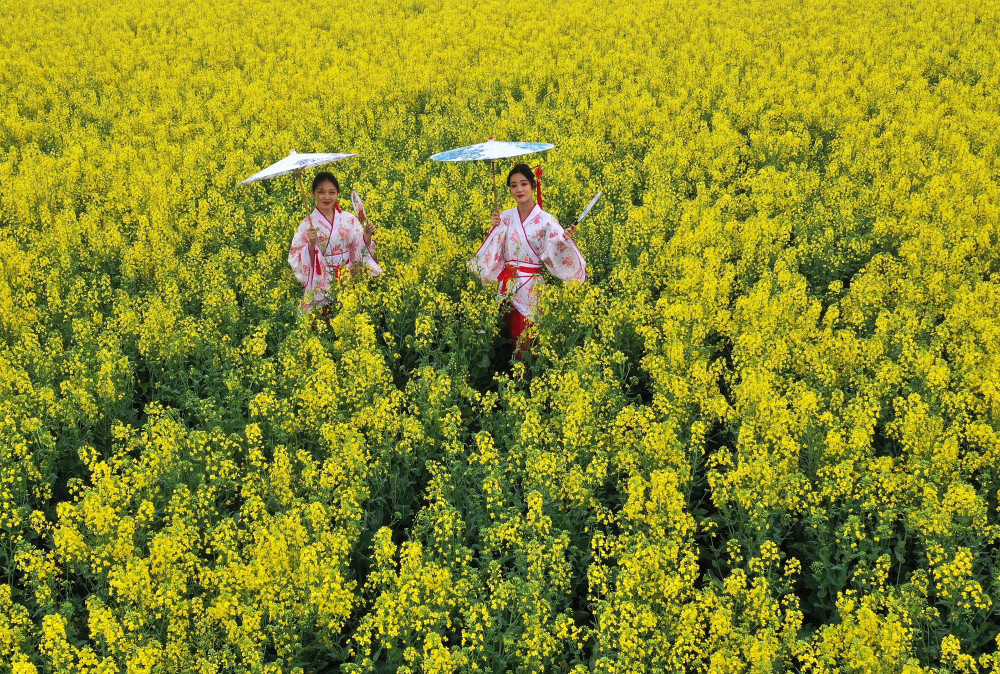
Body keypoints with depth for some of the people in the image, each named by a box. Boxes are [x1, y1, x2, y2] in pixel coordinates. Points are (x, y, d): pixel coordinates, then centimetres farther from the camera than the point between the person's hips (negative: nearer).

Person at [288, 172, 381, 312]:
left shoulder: (349, 219, 2)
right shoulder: (307, 225, -5)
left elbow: (360, 252, 6)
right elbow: (297, 260, -8)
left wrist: (367, 236, -11)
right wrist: (311, 244, -23)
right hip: (322, 286, -2)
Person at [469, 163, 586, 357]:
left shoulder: (546, 221, -7)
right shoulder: (505, 217, 5)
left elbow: (552, 255, -13)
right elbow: (493, 253, 7)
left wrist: (565, 240, -30)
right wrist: (494, 229, -6)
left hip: (531, 288, -4)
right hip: (508, 287, 4)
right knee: (513, 336, 10)